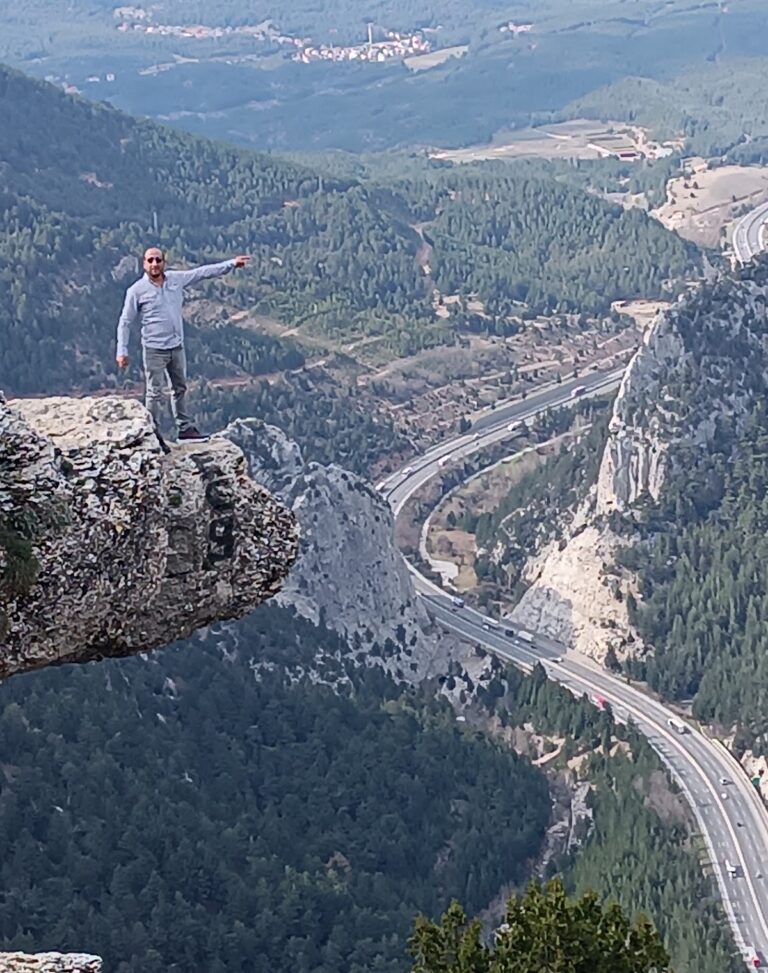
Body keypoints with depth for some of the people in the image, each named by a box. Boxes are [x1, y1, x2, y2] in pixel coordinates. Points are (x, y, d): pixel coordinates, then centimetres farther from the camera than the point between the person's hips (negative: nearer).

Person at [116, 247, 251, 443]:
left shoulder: (176, 279, 2)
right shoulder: (137, 291, -9)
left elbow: (203, 272, 8)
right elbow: (125, 322, -5)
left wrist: (232, 264, 6)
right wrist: (122, 351, -11)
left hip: (177, 347, 6)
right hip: (154, 349, -6)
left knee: (180, 388, 17)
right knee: (156, 393, -4)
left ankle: (185, 429, 29)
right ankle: (153, 435, 4)